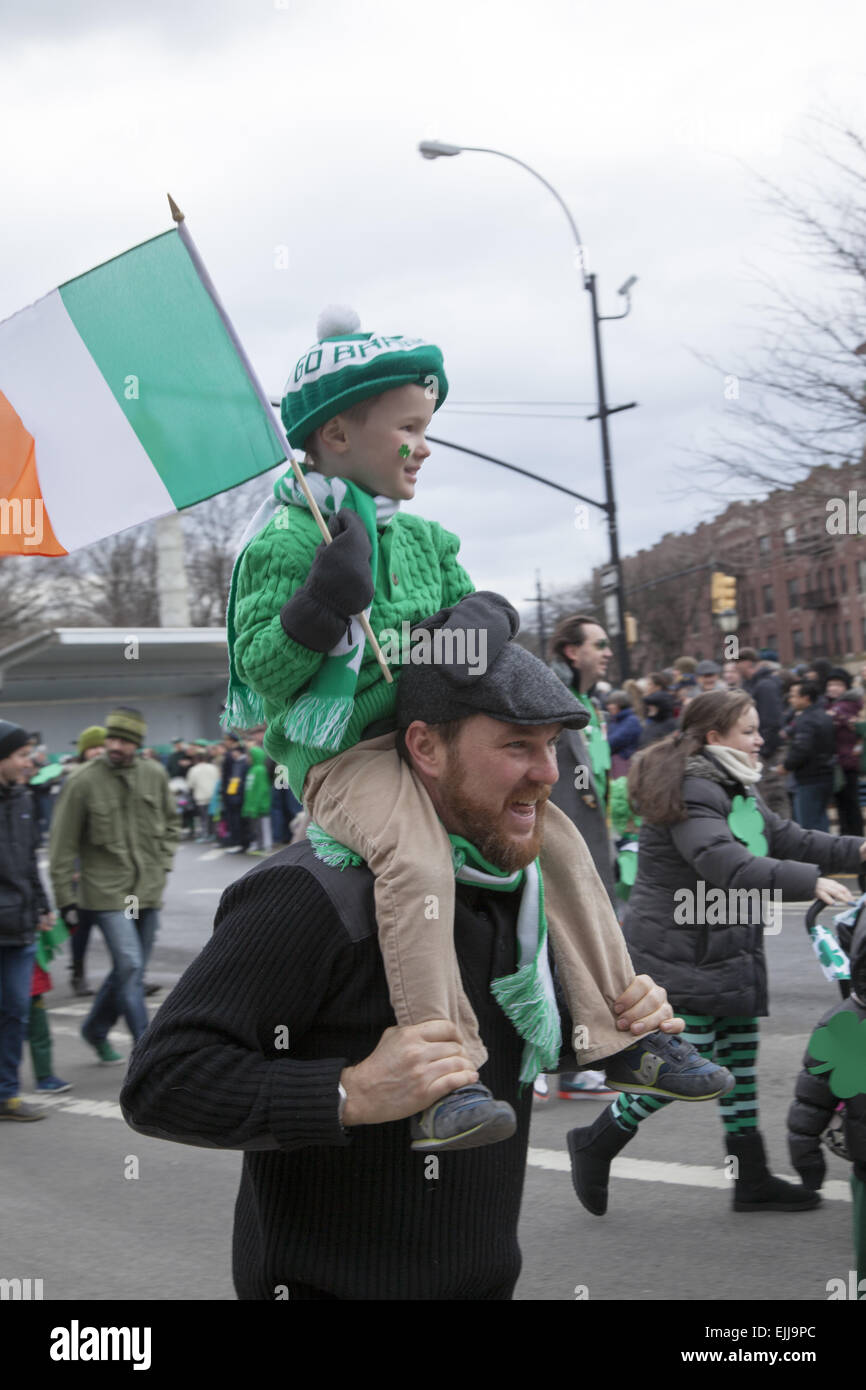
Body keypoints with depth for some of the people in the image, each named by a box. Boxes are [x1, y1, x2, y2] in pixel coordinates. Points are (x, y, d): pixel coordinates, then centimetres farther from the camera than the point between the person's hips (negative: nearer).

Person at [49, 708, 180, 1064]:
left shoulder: (155, 775, 1)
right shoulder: (85, 781, -10)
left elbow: (171, 822, 20)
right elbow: (63, 843, -4)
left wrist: (163, 861, 7)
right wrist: (66, 898, -4)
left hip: (148, 890, 5)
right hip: (107, 891, -4)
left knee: (130, 971, 13)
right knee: (130, 967, -13)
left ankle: (96, 1029, 35)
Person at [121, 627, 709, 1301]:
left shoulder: (517, 882, 4)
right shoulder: (312, 895, -23)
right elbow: (159, 1082, -28)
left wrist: (621, 1023, 0)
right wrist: (350, 1094, -38)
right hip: (330, 1283, -8)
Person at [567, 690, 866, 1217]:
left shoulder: (738, 790, 14)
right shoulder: (692, 792, -20)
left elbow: (787, 839, 14)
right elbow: (726, 865, -32)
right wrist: (810, 882, -38)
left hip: (727, 951, 10)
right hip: (680, 952, -10)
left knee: (739, 1056, 11)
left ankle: (753, 1179, 18)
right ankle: (596, 1144, 11)